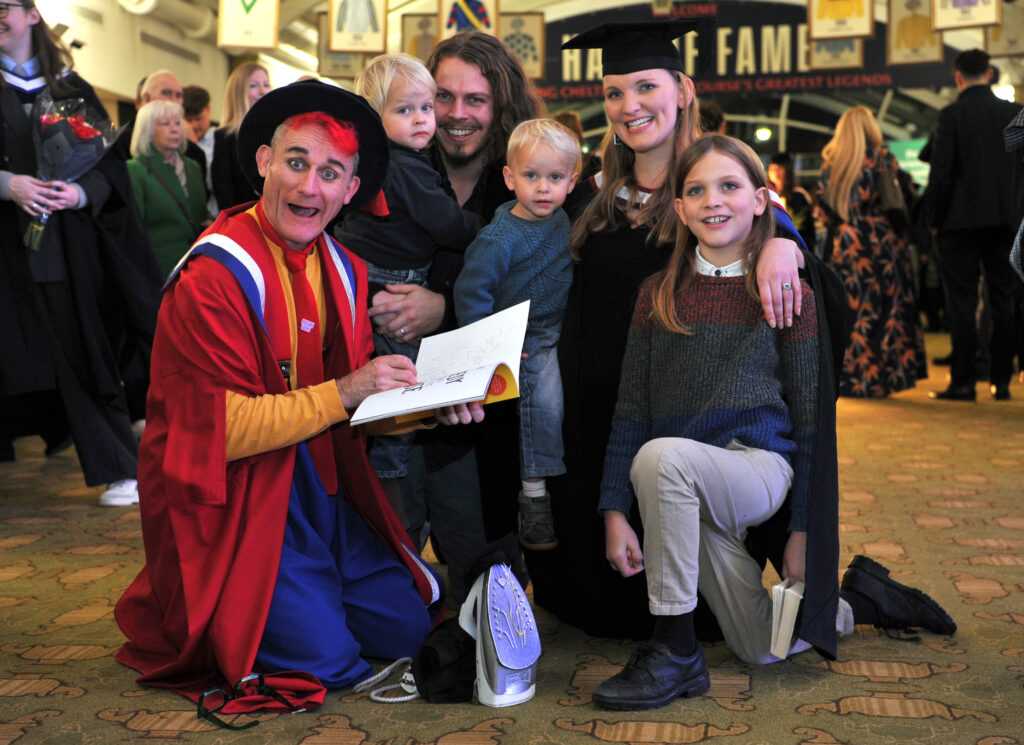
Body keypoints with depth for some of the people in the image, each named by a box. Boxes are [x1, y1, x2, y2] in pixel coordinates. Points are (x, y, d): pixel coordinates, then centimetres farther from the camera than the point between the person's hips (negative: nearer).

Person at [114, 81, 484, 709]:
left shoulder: (345, 272, 6)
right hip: (238, 507, -7)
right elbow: (225, 429, -22)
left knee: (407, 631, 3)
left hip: (322, 495, 7)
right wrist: (344, 392, -25)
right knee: (326, 657, -15)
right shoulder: (213, 278, -18)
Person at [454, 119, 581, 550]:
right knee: (543, 400, -21)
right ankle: (534, 497, -11)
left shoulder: (563, 220, 1)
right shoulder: (500, 238, -19)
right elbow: (470, 292, -17)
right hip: (525, 341, -7)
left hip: (560, 331, 7)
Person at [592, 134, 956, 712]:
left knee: (663, 457, -36)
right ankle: (861, 599, 35)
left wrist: (804, 532, -2)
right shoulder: (658, 295, 6)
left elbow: (809, 418, 1)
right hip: (688, 492, 4)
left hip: (758, 466, -3)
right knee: (762, 648, 5)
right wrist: (616, 512, -5)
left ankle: (675, 651, -23)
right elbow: (631, 408, 3)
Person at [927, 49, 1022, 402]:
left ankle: (963, 381, -1)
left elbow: (940, 174, -12)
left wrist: (937, 217, -1)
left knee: (962, 300, 0)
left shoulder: (952, 115, -8)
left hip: (962, 220, -4)